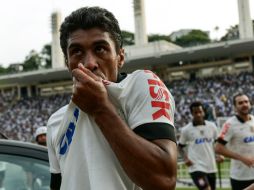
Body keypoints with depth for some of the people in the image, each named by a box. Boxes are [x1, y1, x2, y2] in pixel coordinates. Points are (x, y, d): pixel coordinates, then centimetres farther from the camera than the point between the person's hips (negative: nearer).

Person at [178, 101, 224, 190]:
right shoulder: (186, 130, -5)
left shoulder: (212, 126, 3)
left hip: (211, 167, 5)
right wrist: (185, 158, -9)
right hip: (196, 167, -4)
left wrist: (219, 155, 0)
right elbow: (180, 146, 8)